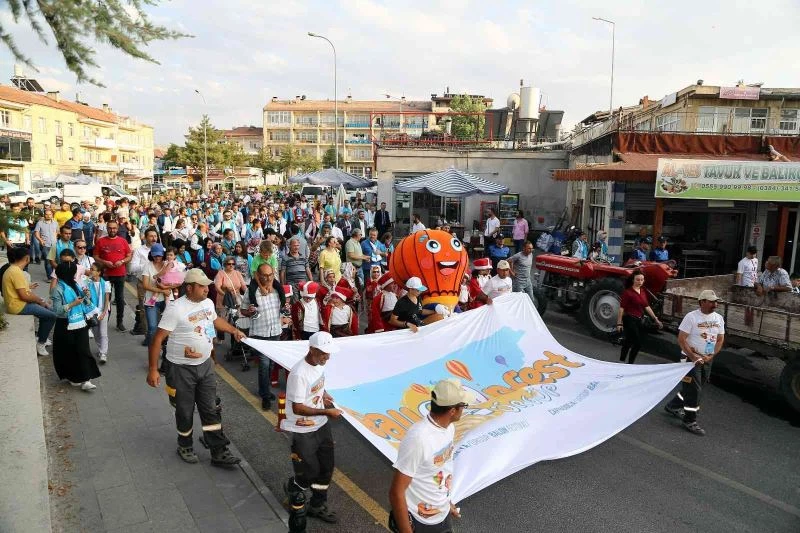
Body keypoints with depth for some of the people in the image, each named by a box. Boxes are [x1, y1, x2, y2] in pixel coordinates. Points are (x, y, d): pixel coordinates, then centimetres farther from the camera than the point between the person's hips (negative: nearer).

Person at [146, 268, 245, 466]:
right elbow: (158, 339, -20)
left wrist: (234, 331, 23)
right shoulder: (176, 309, -21)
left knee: (211, 410, 9)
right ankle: (185, 446, 37)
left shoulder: (208, 303, 1)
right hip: (182, 369, -6)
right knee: (185, 411, 12)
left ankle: (219, 452, 17)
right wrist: (153, 370, -21)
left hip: (205, 365, 6)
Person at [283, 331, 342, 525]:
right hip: (303, 431, -8)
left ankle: (318, 505, 37)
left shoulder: (319, 365, -1)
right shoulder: (299, 374, -28)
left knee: (326, 467, 16)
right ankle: (293, 488, 40)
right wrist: (326, 412, -26)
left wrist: (324, 394, -1)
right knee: (310, 472, 7)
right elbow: (297, 408, -25)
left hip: (321, 426, 8)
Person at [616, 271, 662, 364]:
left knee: (629, 341, 16)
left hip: (639, 320, 7)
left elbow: (647, 306, 15)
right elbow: (622, 308, -15)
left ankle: (622, 361, 29)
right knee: (637, 343, -8)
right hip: (630, 320, -7)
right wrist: (619, 323, -17)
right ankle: (630, 364, 3)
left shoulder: (643, 291, 8)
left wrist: (655, 319, 14)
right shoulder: (628, 292, -15)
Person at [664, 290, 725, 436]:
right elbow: (681, 339, -15)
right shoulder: (691, 317, -14)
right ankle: (690, 421, 3)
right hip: (691, 358, -6)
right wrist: (693, 356, -21)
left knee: (694, 387, 16)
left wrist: (711, 356, -5)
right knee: (693, 389, -7)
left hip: (707, 359, 7)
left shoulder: (718, 318, 4)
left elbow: (720, 339, 9)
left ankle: (673, 406, 35)